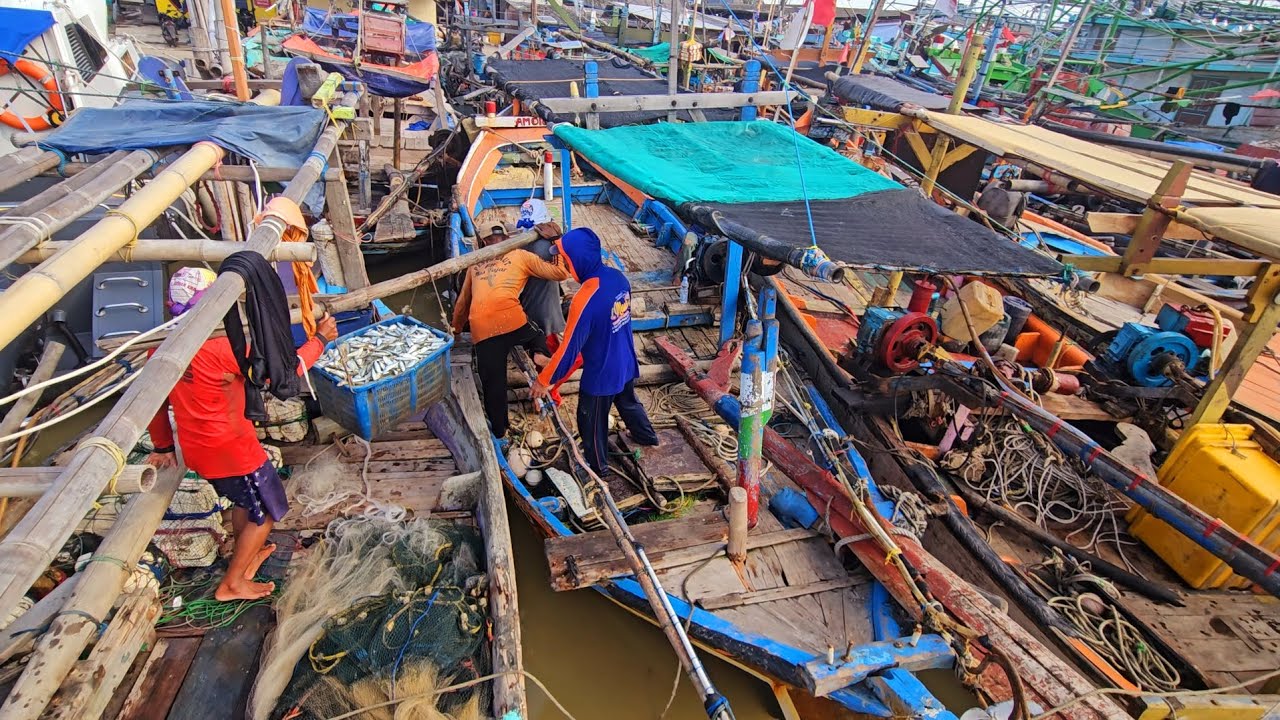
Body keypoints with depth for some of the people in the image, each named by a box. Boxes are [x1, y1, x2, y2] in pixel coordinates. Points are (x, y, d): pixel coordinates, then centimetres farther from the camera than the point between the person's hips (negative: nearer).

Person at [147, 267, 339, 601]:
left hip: (196, 449, 8)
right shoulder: (222, 350, -27)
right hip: (232, 449, -7)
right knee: (268, 511, 14)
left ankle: (247, 556, 50)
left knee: (243, 500, 31)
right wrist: (320, 339, -6)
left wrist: (163, 446, 20)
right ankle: (232, 584, 24)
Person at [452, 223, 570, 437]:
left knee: (492, 383, 12)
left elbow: (463, 301, 34)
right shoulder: (520, 256, 17)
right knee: (536, 337, 28)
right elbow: (560, 273, 14)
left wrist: (456, 329, 48)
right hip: (511, 319, -2)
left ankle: (499, 432, 20)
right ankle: (540, 353, -4)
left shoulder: (475, 264, 28)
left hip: (481, 329, 3)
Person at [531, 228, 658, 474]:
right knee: (628, 402, 33)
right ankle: (648, 436, 57)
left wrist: (544, 380, -13)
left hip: (601, 374, -7)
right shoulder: (618, 277, -11)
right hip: (626, 364, 7)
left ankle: (598, 466, 39)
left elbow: (569, 349, -25)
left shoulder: (585, 300, -34)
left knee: (591, 423, 18)